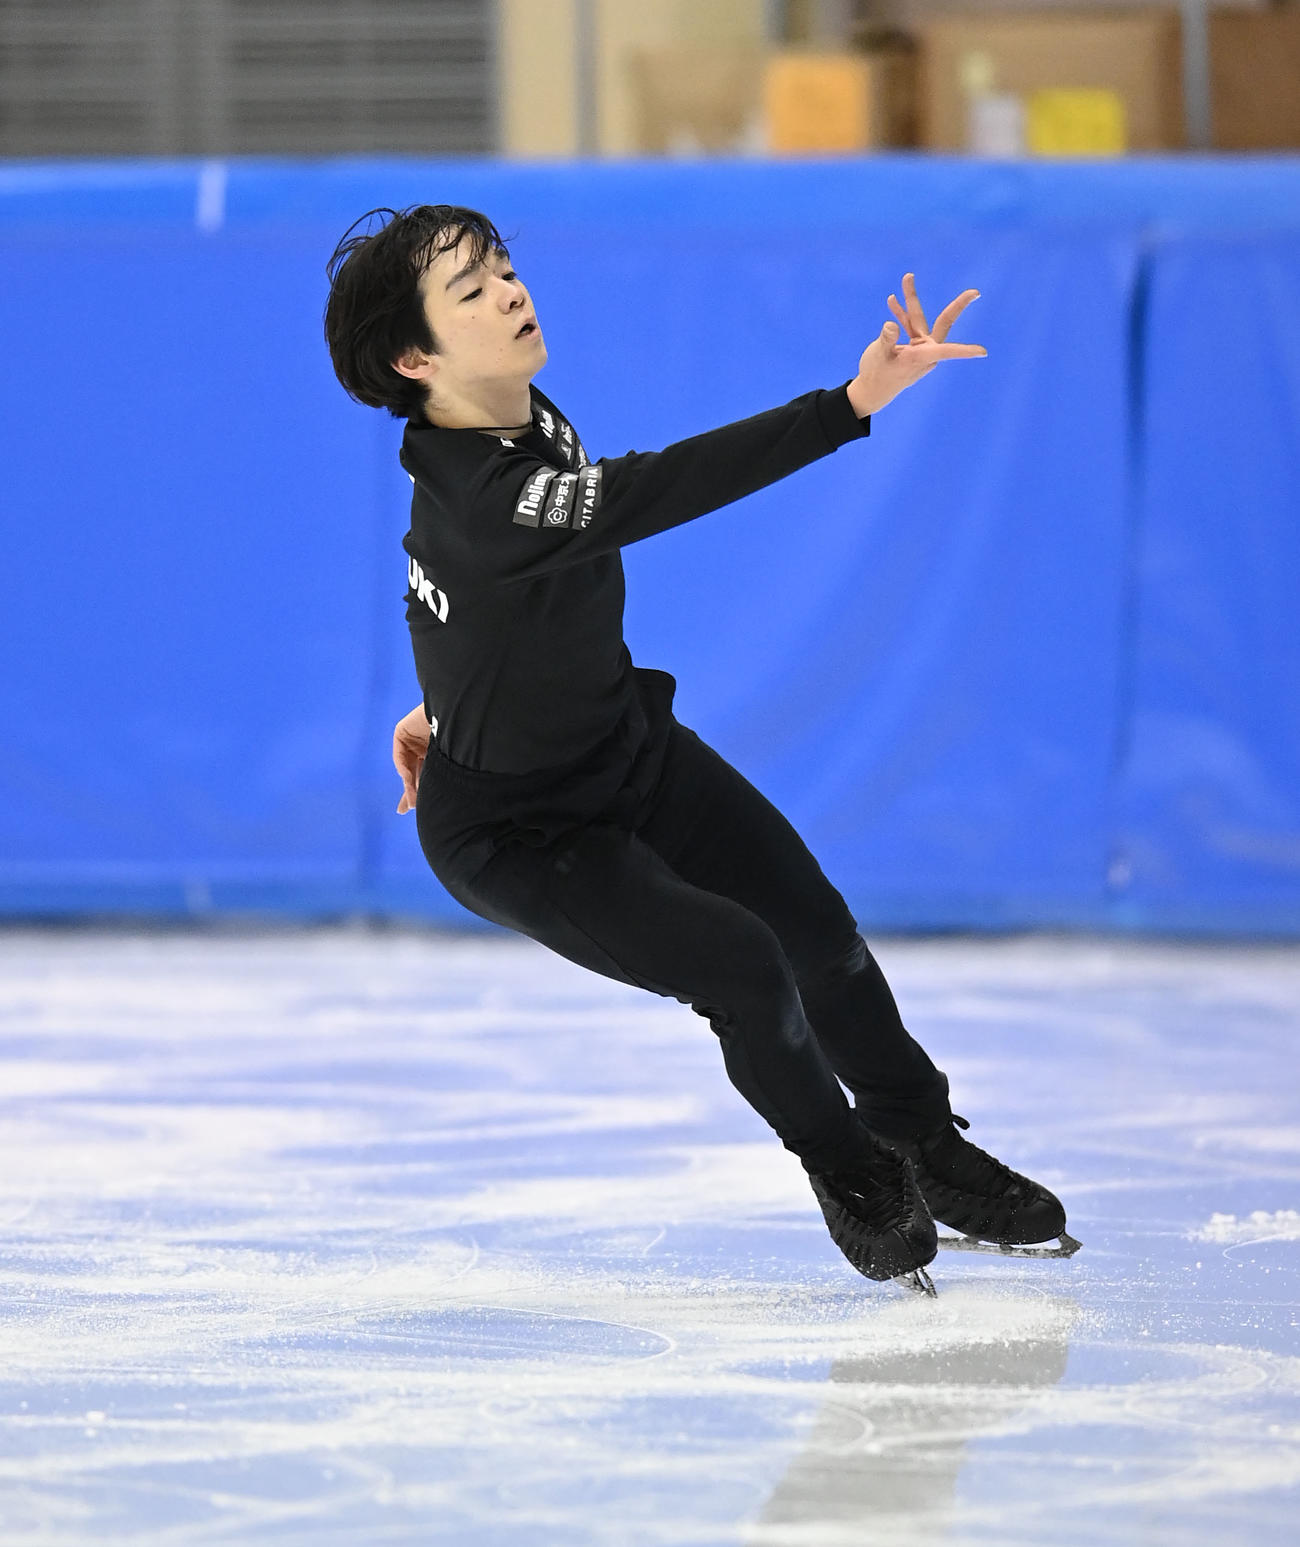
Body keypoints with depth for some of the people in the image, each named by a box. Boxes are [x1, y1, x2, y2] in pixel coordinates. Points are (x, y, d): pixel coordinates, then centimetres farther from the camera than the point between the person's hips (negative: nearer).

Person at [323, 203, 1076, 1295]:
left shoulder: (525, 419, -8)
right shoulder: (479, 498, -38)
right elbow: (663, 489, -50)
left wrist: (449, 701, 27)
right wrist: (855, 403, -57)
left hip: (631, 751, 8)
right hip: (515, 834, -8)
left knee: (815, 926, 6)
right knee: (742, 968, -18)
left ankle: (923, 1143, 30)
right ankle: (848, 1174, 10)